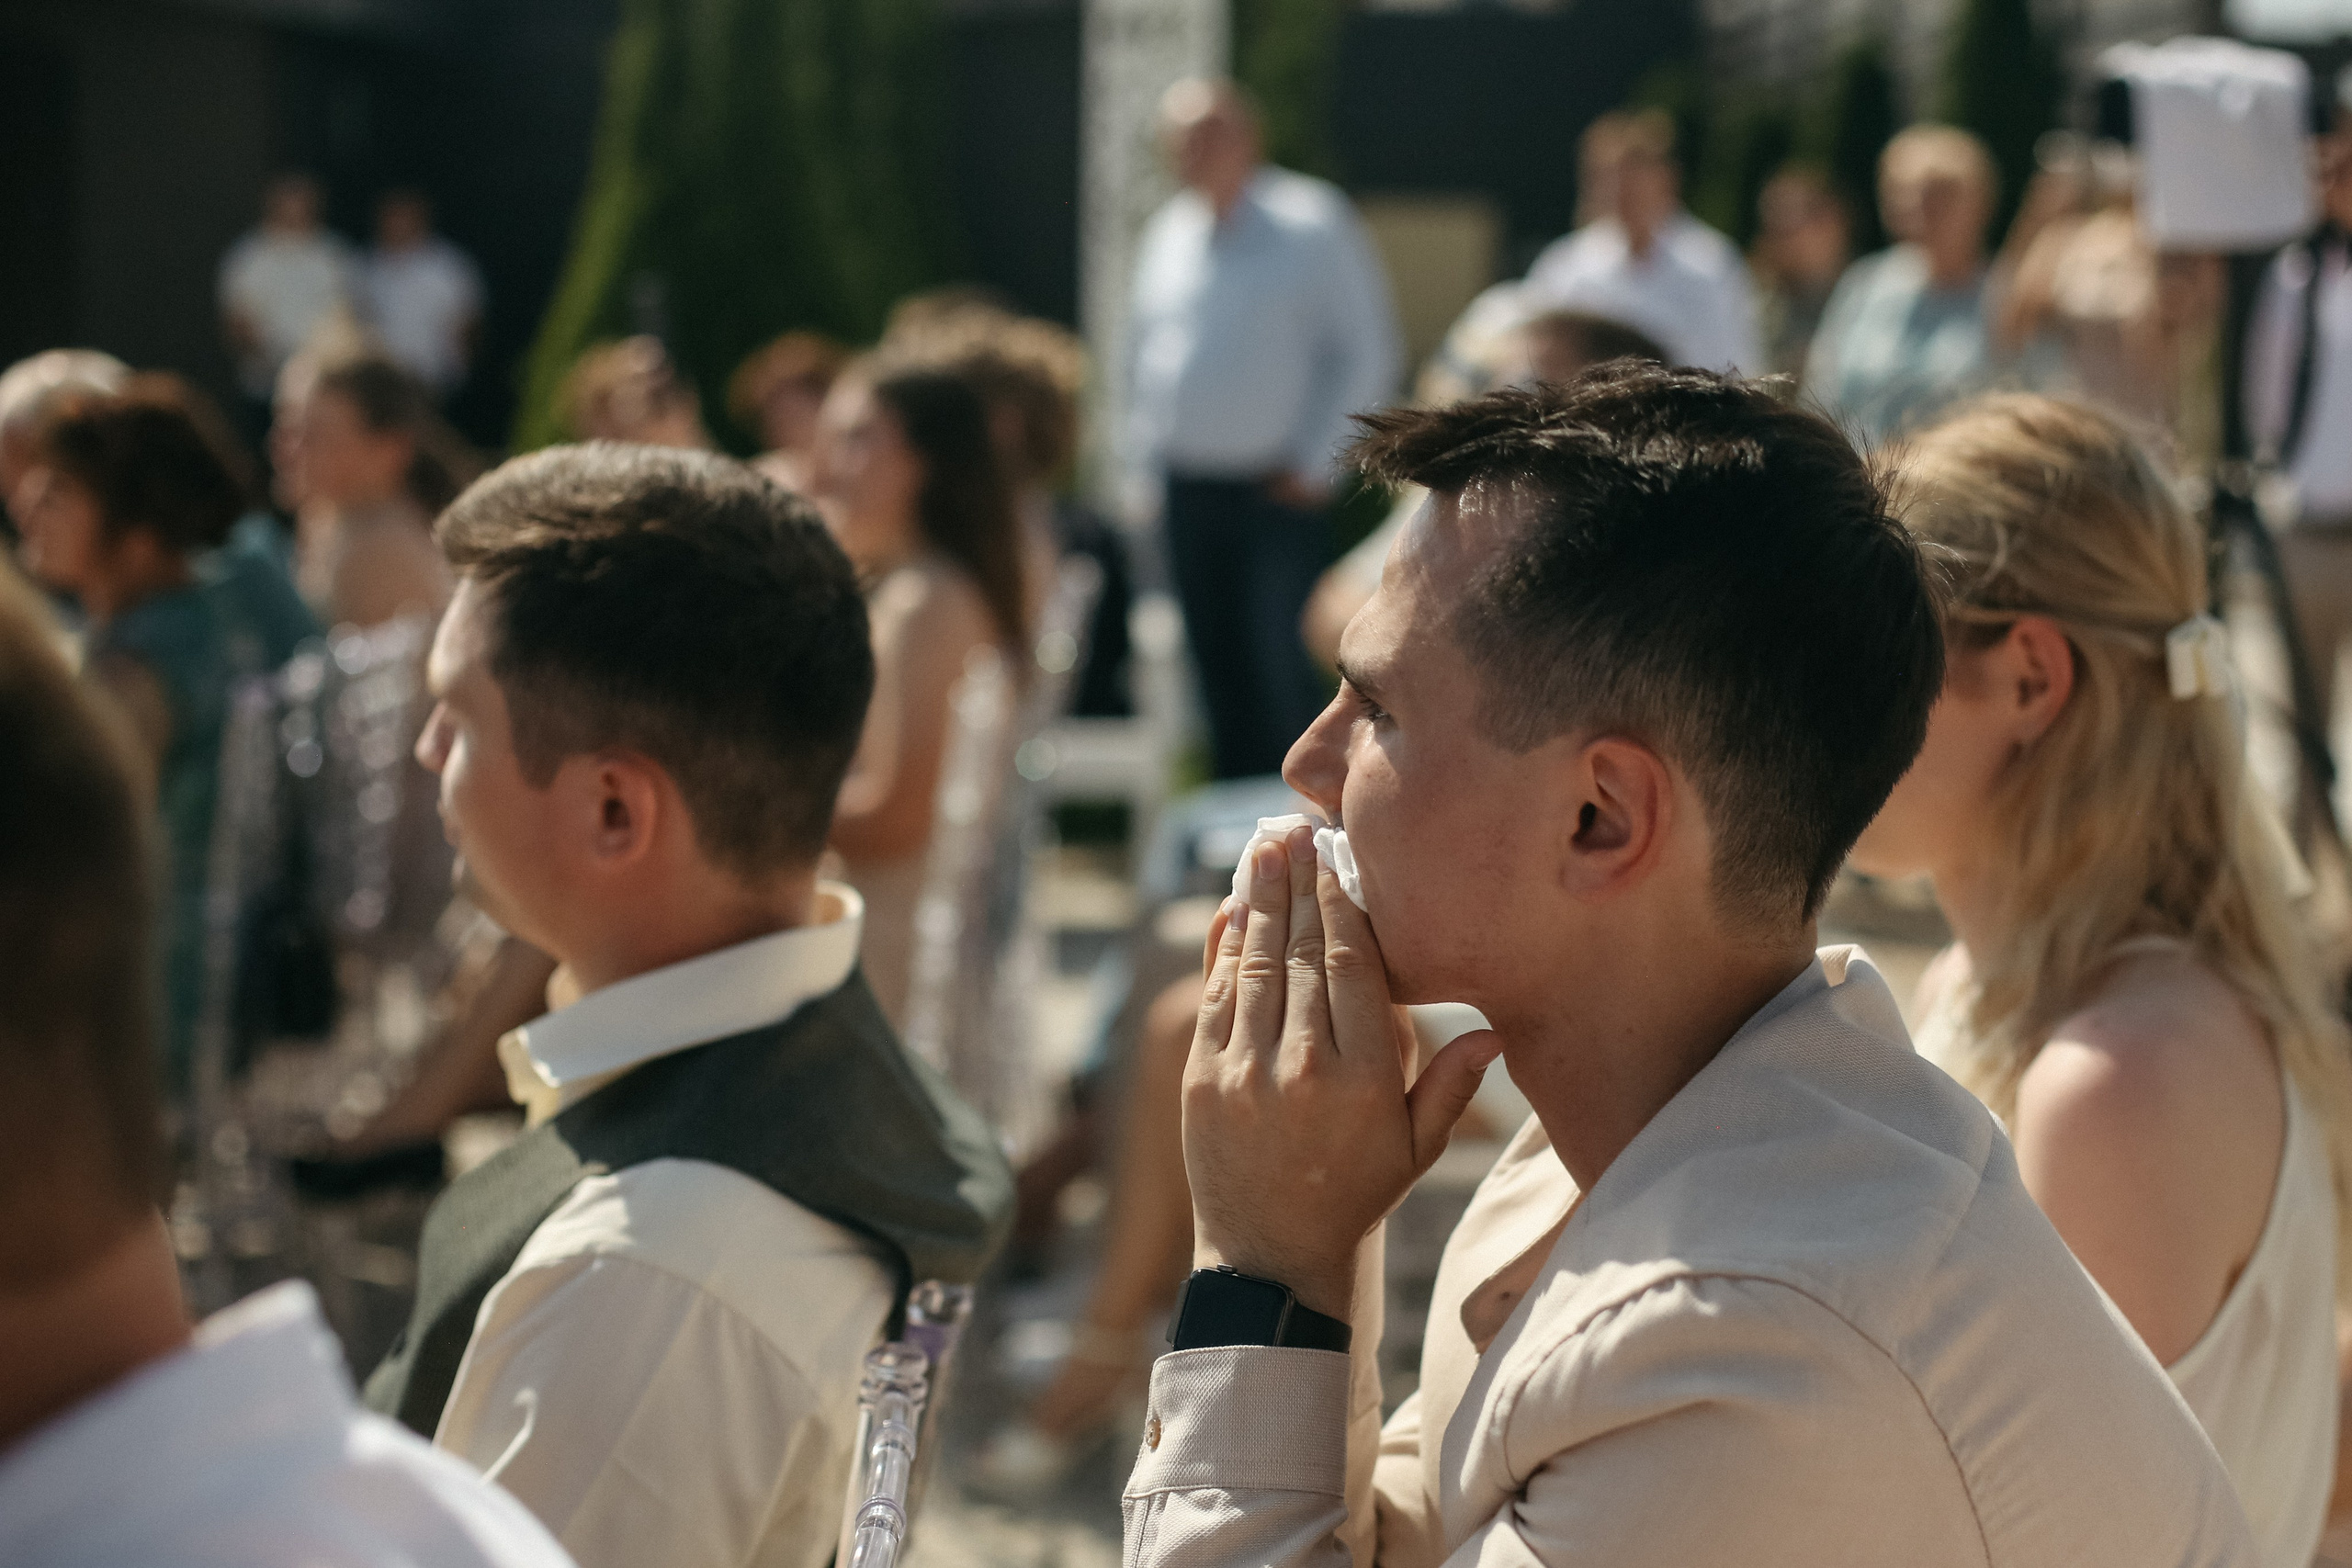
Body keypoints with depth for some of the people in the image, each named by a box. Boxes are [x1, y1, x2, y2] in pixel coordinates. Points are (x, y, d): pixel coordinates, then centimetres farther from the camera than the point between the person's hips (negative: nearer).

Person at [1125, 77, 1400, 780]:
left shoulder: (1312, 223, -4)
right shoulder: (1168, 232, 13)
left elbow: (1369, 354, -4)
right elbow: (1143, 352, 23)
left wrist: (1317, 464, -7)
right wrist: (1148, 455, 14)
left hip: (1278, 492, -5)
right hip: (1188, 493, 5)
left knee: (1284, 673, -10)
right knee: (1218, 672, 8)